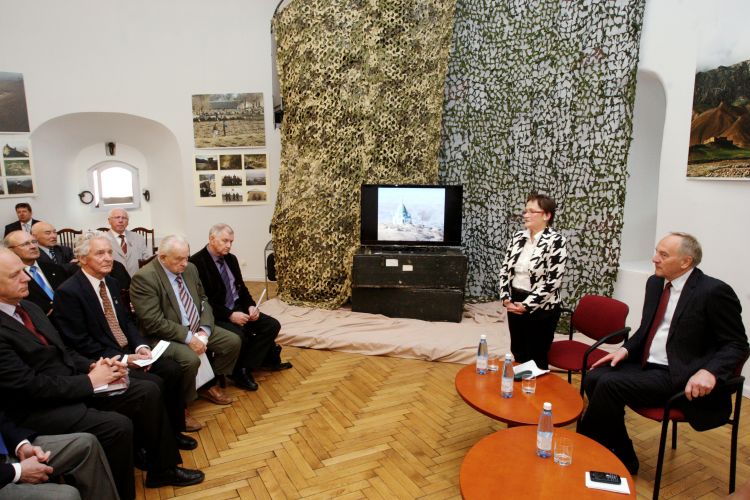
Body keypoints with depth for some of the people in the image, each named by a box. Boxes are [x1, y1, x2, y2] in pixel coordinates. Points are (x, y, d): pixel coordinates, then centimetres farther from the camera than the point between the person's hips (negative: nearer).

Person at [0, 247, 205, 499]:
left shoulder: (28, 307, 9)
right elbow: (29, 385, -23)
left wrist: (92, 366, -4)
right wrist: (89, 380, -17)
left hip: (73, 385, 9)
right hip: (39, 408, -9)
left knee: (148, 391, -2)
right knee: (119, 426, -27)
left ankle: (161, 469, 13)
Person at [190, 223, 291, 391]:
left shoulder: (231, 258, 10)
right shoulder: (196, 262, -15)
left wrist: (251, 305, -4)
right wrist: (230, 315, -24)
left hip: (238, 308, 8)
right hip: (216, 315, -8)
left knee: (272, 325, -9)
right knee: (239, 336, -35)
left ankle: (244, 368, -7)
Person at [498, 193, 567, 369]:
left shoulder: (555, 241, -14)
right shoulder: (518, 237, 4)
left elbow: (553, 281, -18)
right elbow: (505, 269, 7)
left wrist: (527, 305, -17)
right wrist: (506, 298, -5)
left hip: (541, 308, -6)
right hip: (515, 303, 6)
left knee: (537, 358, 7)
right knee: (517, 352, 18)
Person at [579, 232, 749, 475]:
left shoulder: (714, 291, -11)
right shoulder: (655, 283, 9)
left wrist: (709, 372, -26)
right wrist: (626, 349, 1)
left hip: (677, 376, -7)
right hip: (645, 364, 8)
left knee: (609, 384, -25)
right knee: (593, 378, -14)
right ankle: (623, 457, 3)